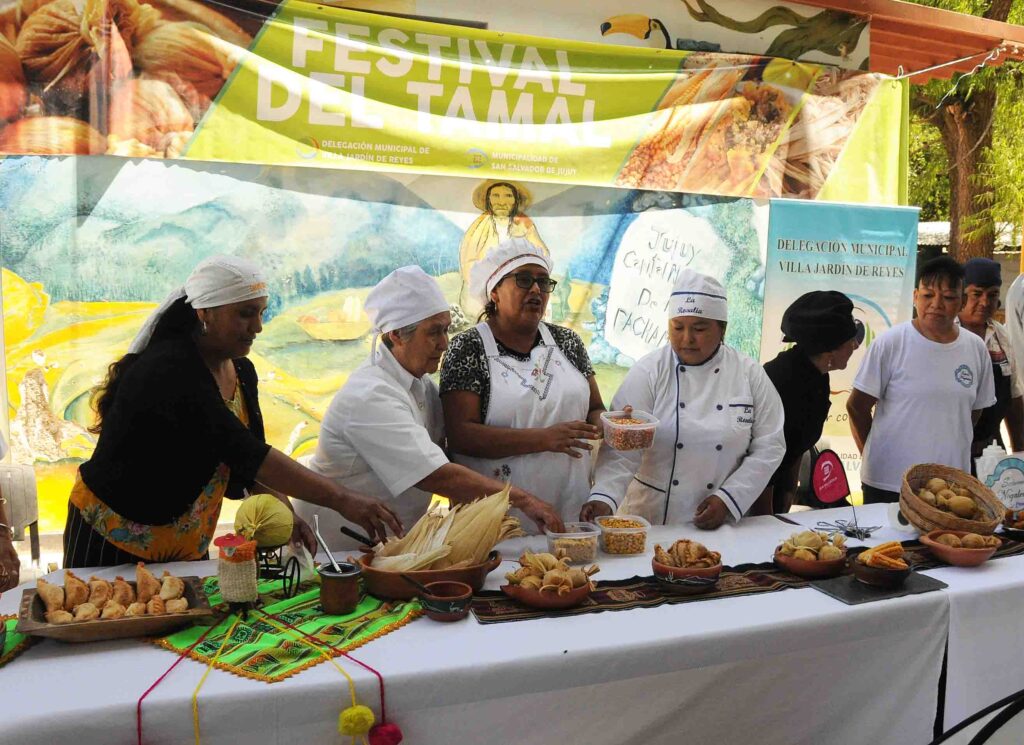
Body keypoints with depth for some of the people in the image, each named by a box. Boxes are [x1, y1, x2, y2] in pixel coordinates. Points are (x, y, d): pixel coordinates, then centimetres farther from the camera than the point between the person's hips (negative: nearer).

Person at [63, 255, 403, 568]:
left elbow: (253, 459, 4)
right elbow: (245, 453, -35)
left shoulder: (242, 372, -1)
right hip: (112, 542, -7)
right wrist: (340, 499, -39)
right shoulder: (169, 371, -27)